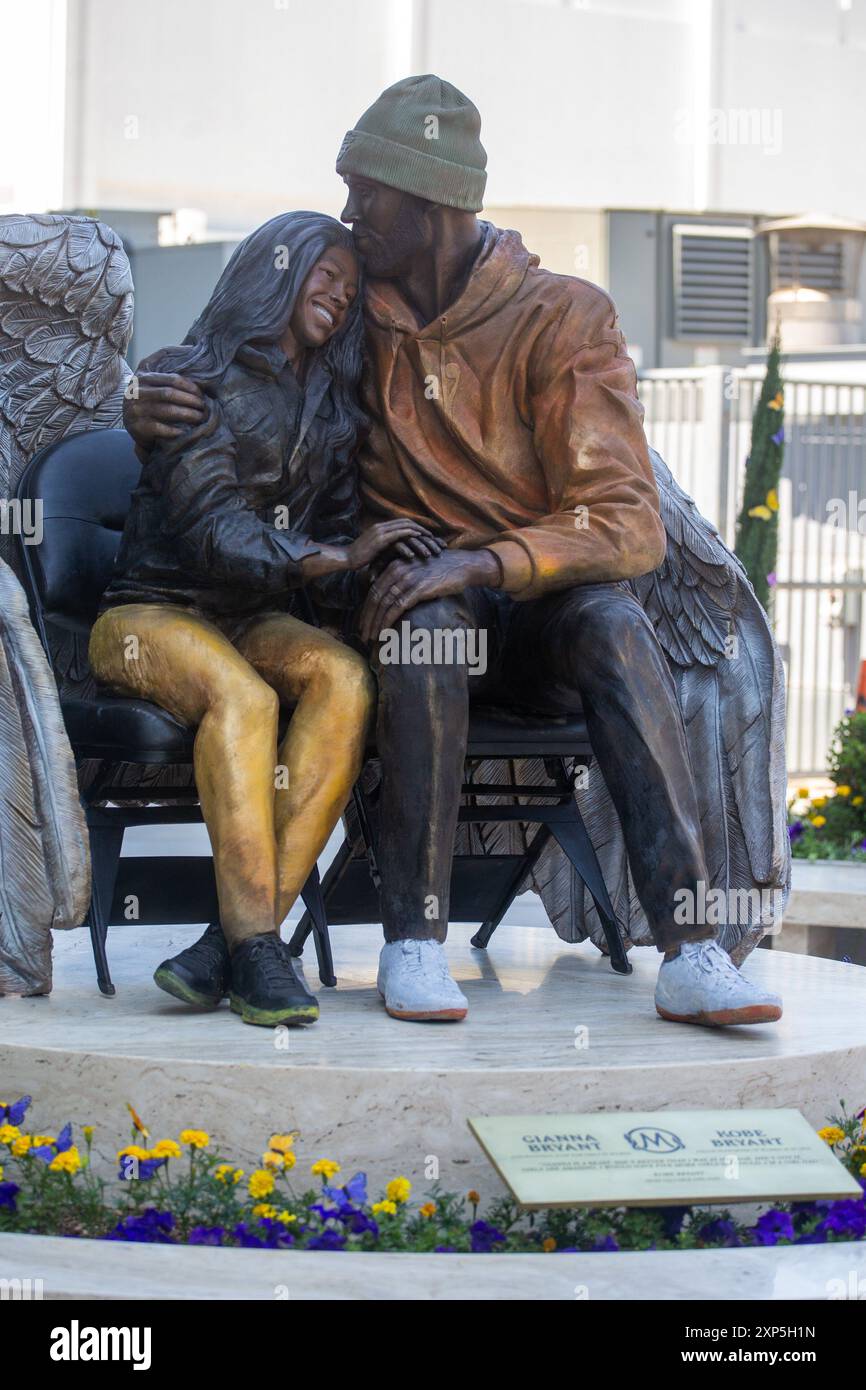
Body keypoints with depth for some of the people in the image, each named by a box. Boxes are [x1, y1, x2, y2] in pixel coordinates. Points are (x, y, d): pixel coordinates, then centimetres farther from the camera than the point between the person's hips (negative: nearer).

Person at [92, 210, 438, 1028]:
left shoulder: (330, 407, 17)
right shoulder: (192, 379, -3)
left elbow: (336, 558, 11)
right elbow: (213, 527, -18)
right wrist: (334, 556, -31)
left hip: (254, 620, 5)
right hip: (152, 614, -5)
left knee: (346, 679, -29)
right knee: (242, 697, -37)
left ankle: (232, 943, -35)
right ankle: (255, 951, -38)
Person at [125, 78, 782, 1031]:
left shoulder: (563, 318, -6)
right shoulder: (356, 319, 5)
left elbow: (627, 525, -15)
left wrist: (478, 563, -32)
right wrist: (152, 410, -8)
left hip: (540, 605, -1)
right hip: (420, 587, 1)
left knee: (614, 622, -35)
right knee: (426, 624, -35)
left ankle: (691, 953, -44)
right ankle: (413, 942, -34)